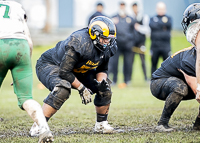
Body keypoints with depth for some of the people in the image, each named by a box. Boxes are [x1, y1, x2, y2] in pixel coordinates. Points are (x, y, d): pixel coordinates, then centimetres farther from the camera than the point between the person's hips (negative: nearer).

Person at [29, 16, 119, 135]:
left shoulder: (107, 49, -11)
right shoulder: (79, 43, -37)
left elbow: (102, 69, 6)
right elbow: (64, 72, -32)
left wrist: (101, 82, -16)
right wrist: (81, 88, -25)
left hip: (76, 70, 8)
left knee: (105, 89, -1)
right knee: (63, 89, -38)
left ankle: (101, 124, 17)